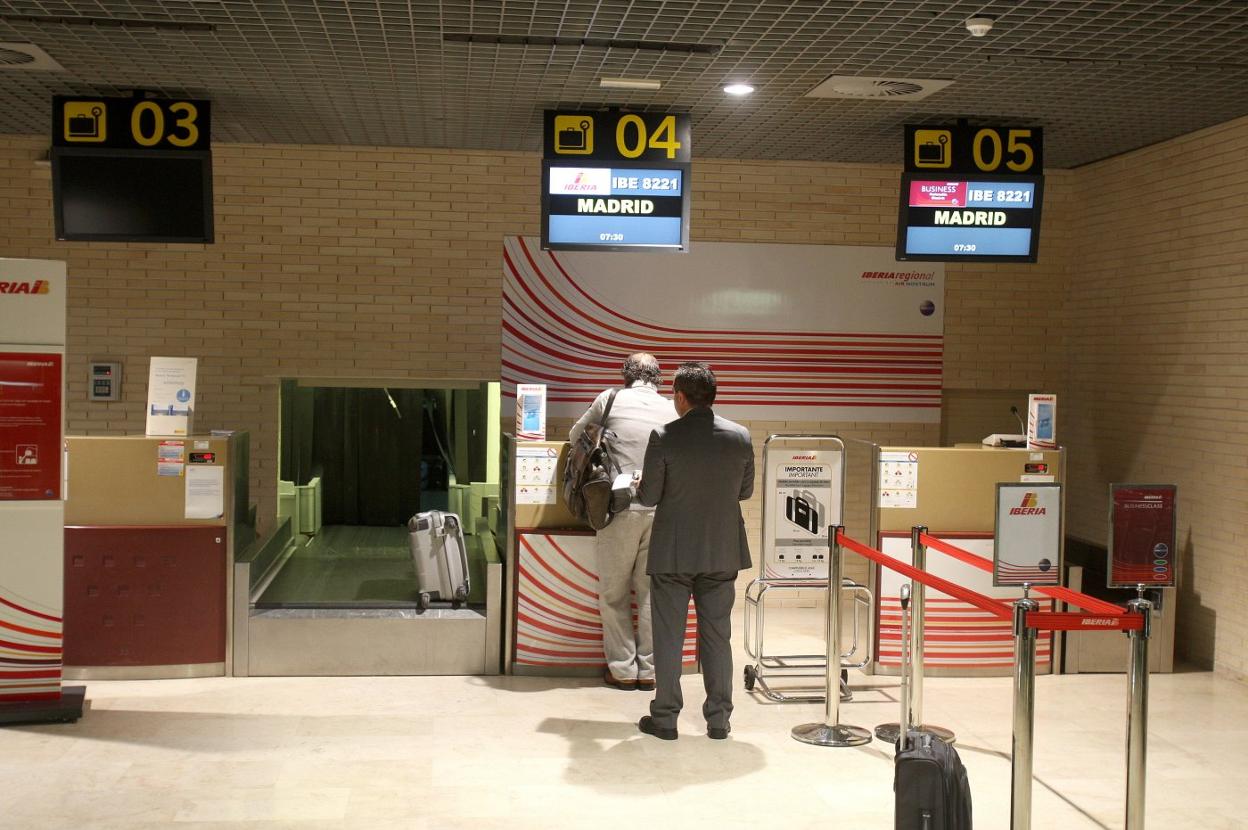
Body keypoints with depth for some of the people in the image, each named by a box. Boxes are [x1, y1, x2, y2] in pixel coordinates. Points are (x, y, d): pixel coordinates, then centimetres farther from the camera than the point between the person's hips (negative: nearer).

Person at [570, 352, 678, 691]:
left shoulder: (611, 400, 2)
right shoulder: (671, 410, 8)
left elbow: (577, 435, 17)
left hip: (621, 508, -2)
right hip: (661, 511, 3)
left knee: (614, 593, 9)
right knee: (651, 593, 10)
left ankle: (622, 669, 12)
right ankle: (648, 670, 14)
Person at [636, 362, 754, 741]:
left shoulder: (664, 438, -14)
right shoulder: (741, 437, -3)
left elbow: (649, 496, -9)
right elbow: (745, 491, 8)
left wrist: (640, 487, 14)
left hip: (673, 553, -3)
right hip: (722, 553, 3)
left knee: (668, 637, 7)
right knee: (717, 636, 12)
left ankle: (665, 717, 14)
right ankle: (719, 719, 16)